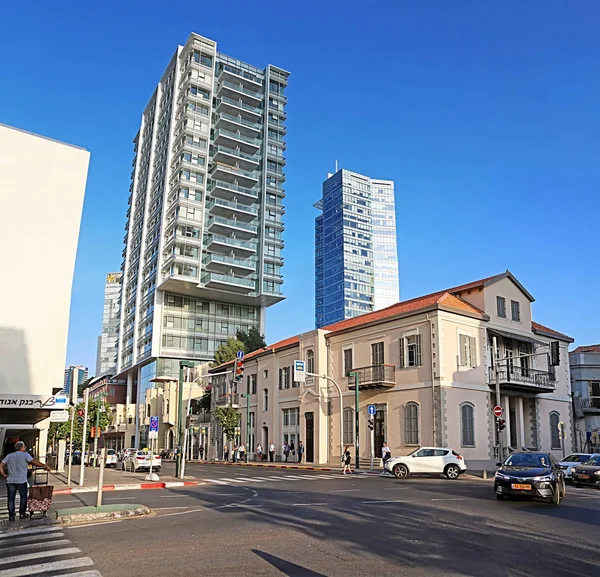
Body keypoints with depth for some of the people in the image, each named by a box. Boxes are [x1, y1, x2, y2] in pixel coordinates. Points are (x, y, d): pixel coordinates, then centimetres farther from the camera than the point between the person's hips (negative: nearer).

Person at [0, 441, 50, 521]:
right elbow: (34, 462, -13)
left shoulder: (9, 456, 13)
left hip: (10, 481, 4)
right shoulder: (25, 455, -4)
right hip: (21, 481, -4)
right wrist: (45, 466, -6)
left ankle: (11, 516, 8)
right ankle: (22, 514, 13)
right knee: (23, 497, 12)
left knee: (11, 499, 8)